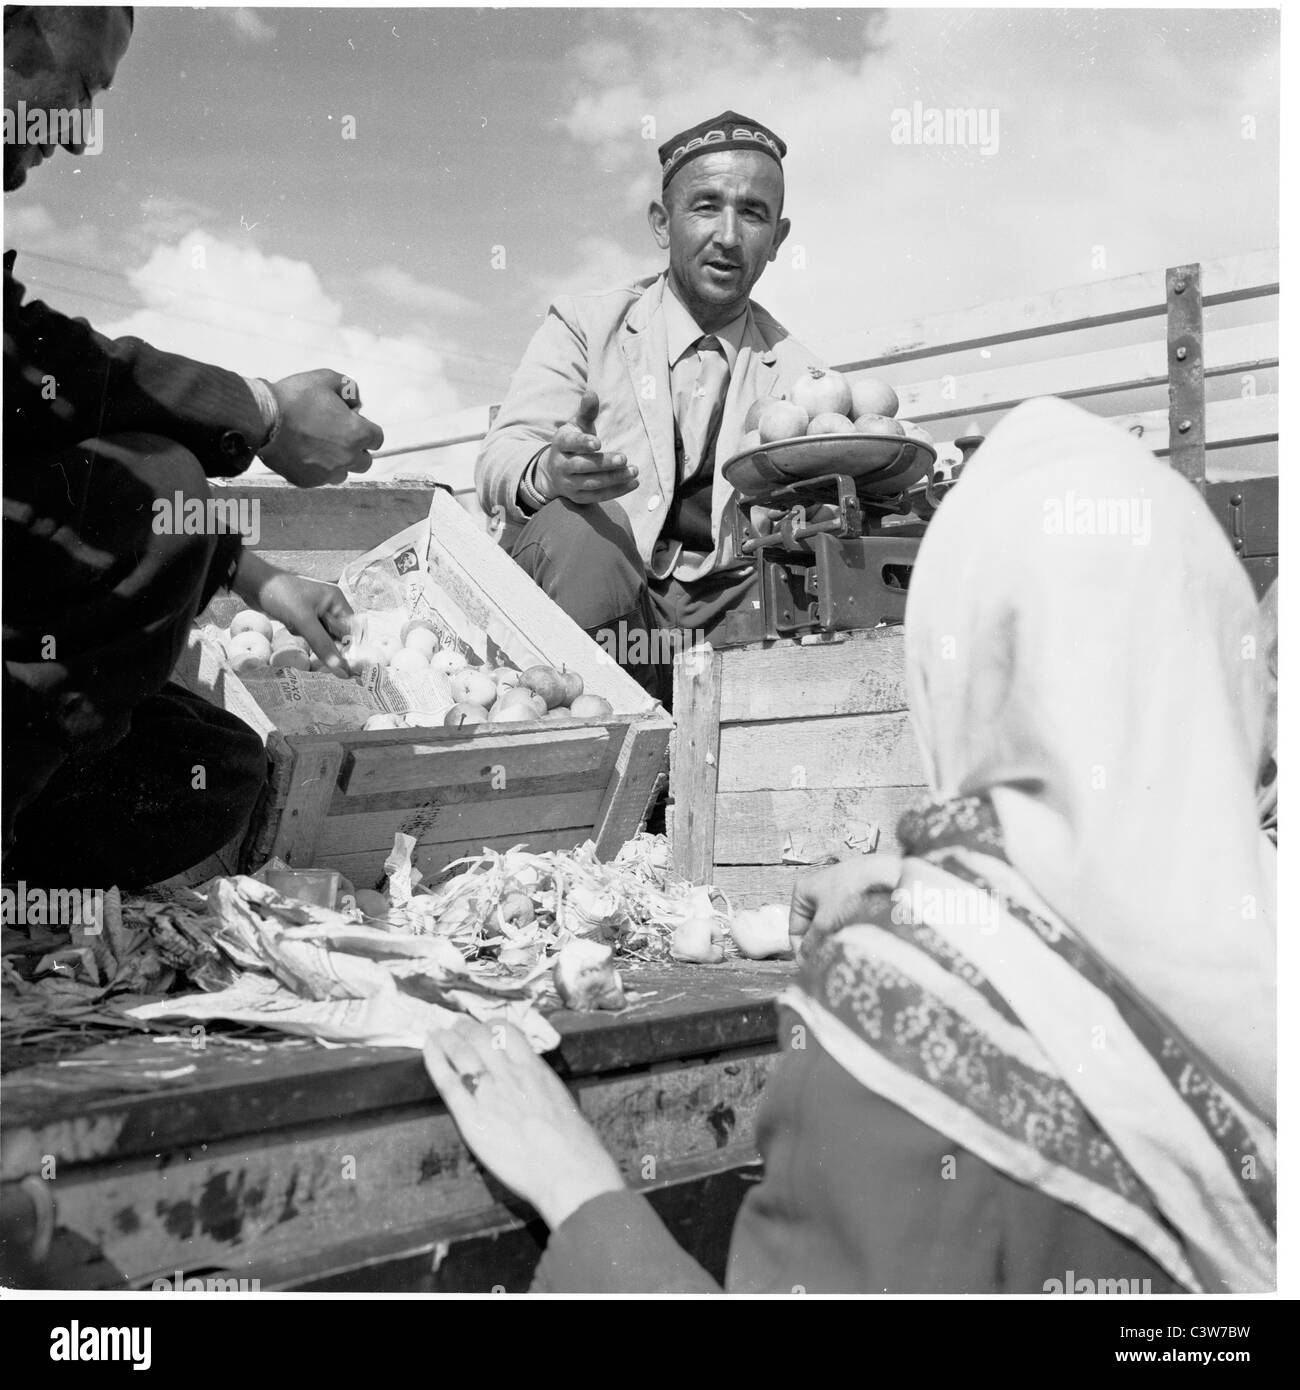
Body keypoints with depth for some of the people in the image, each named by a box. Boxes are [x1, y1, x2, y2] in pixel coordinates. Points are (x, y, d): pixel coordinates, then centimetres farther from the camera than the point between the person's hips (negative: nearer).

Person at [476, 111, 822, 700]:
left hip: (723, 608, 2)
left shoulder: (794, 372, 13)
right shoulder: (583, 325, 7)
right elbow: (499, 459, -6)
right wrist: (548, 471, -30)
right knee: (574, 529, -34)